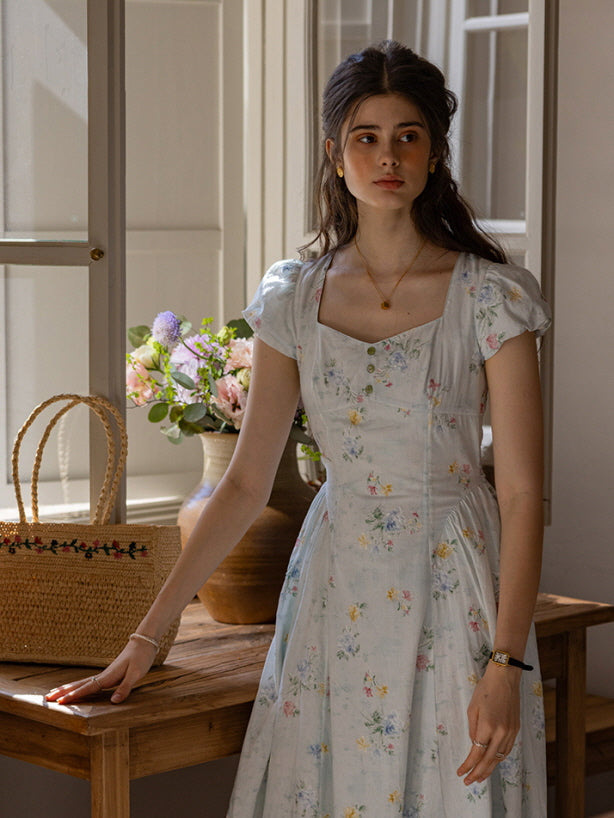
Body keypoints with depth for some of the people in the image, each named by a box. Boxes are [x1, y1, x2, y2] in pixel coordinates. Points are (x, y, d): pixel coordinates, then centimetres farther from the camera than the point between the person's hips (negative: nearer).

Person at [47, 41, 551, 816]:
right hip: (334, 595, 3)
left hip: (453, 593, -3)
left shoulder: (490, 296, -6)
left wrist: (506, 663, -17)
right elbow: (246, 483, 5)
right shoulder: (295, 299, 3)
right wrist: (144, 638, 2)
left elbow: (522, 492, -8)